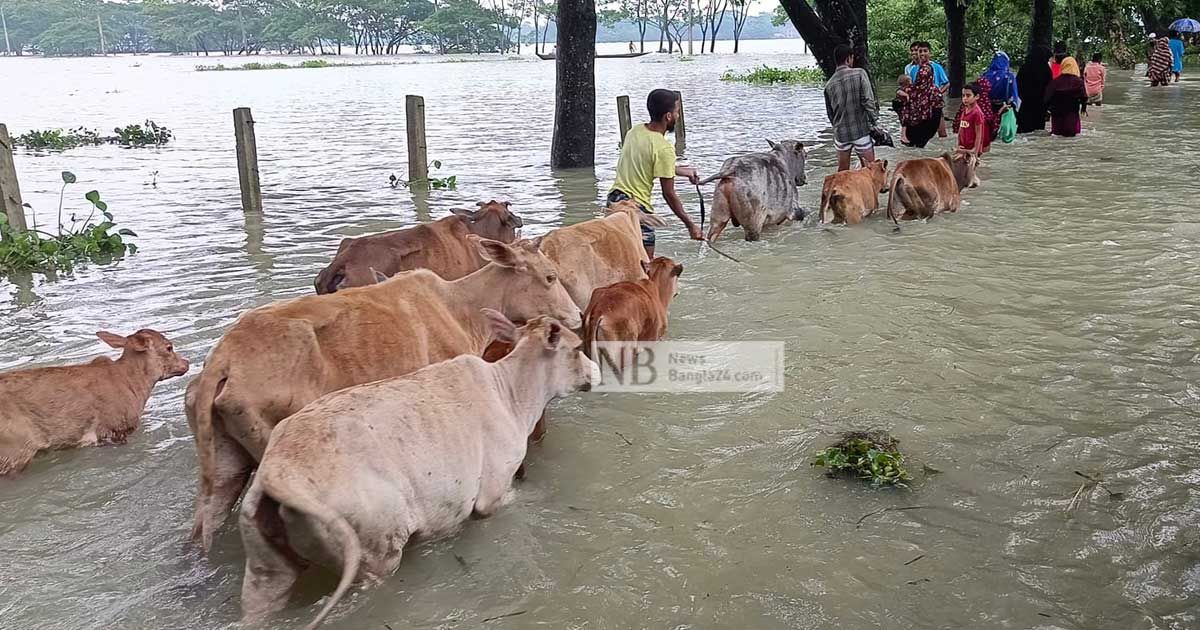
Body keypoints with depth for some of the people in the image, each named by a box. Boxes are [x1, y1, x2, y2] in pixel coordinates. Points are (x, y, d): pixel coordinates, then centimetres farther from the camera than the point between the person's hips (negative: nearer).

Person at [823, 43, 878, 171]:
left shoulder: (829, 84, 4)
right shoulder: (859, 74, -8)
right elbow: (868, 100, -15)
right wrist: (874, 122, -9)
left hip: (840, 132, 4)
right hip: (861, 129, -4)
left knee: (842, 171, 11)